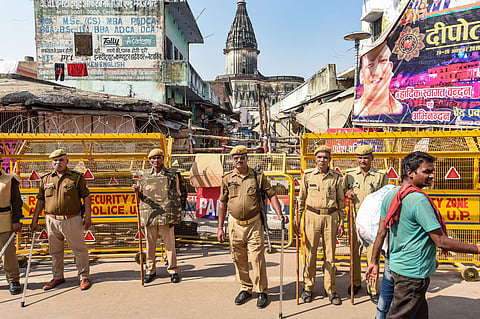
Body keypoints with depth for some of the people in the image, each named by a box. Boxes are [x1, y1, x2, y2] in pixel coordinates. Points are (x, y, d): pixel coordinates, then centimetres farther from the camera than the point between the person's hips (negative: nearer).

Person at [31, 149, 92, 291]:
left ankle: (84, 277, 14)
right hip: (52, 220, 4)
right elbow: (40, 200, 15)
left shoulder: (77, 177, 0)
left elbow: (86, 197, 0)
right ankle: (58, 277, 31)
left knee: (79, 249, 1)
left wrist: (88, 216, -7)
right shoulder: (45, 179, 10)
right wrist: (34, 220, 12)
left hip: (72, 220, -3)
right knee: (55, 251, 14)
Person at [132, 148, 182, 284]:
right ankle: (150, 270, 22)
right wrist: (137, 190, -7)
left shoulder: (172, 174, 5)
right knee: (150, 243, 8)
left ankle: (173, 270, 13)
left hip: (167, 214, -2)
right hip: (149, 214, 2)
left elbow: (177, 195, 6)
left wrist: (175, 215, 0)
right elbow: (141, 196, 17)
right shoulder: (144, 175, 11)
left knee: (170, 243, 2)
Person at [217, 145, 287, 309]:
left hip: (254, 223, -2)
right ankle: (246, 289, 28)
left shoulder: (258, 177, 1)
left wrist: (279, 214, -11)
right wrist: (220, 227, 6)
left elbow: (272, 195, 3)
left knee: (257, 257, -2)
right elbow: (222, 203, 8)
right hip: (235, 224, 2)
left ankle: (262, 292, 14)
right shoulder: (227, 179, 5)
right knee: (238, 259, 10)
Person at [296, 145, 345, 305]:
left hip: (330, 217, 1)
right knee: (310, 254, 4)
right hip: (312, 216, 0)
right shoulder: (308, 175, 4)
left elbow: (341, 201, 10)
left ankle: (330, 290, 19)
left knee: (330, 255, 5)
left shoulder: (336, 177, 5)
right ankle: (308, 288, 20)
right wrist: (297, 220, 6)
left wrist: (341, 223, 7)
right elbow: (301, 199, 8)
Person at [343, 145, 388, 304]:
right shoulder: (350, 174, 7)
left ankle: (372, 289, 10)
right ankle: (356, 282, 28)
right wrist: (347, 193, -6)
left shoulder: (381, 175, 2)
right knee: (354, 250, 10)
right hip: (355, 217, 2)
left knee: (372, 252, -1)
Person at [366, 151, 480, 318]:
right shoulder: (419, 200, -23)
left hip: (396, 265, 9)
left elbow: (381, 232, 7)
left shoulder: (390, 195, 3)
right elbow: (441, 242, -19)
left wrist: (374, 262, 14)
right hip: (413, 273, -9)